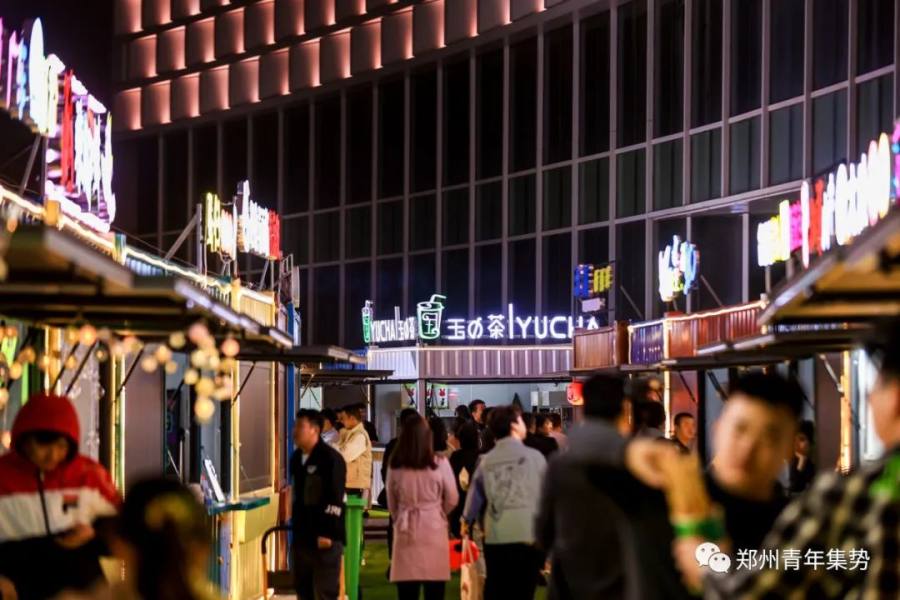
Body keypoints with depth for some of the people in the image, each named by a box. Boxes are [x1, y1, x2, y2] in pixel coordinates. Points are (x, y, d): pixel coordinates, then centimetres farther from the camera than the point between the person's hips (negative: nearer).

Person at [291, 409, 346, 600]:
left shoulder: (331, 458, -13)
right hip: (302, 536, 9)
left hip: (324, 537, -9)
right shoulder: (296, 458, 14)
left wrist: (327, 533, -21)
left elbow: (335, 500, -18)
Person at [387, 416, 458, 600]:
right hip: (434, 530, -1)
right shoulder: (439, 463, -7)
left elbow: (392, 504, 8)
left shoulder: (395, 466, -2)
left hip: (406, 531, 1)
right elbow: (452, 499, 2)